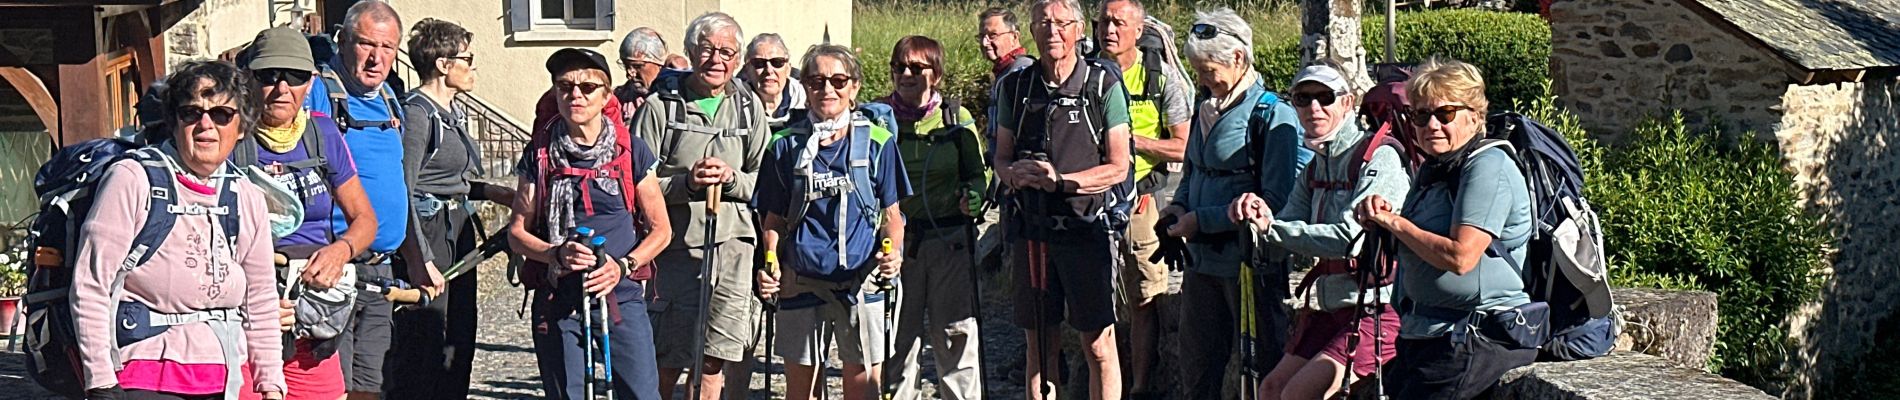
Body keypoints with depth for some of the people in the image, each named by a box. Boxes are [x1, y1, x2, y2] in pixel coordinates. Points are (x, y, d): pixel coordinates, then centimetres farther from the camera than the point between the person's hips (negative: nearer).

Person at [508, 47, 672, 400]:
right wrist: (558, 253, -13)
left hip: (621, 296, -1)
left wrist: (623, 266, -12)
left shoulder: (631, 152, 4)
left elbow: (661, 230, 6)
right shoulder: (540, 156, 6)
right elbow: (517, 233, 7)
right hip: (558, 301, 1)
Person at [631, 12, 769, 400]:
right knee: (669, 359, -1)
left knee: (714, 357, 8)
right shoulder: (659, 105, -1)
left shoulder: (749, 106, 10)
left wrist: (731, 178, -10)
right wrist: (686, 183, -18)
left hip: (733, 242, 3)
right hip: (678, 245, -3)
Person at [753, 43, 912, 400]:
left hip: (861, 279, -1)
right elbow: (774, 218, 8)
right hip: (801, 279, 1)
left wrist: (893, 251, -13)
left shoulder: (876, 142, 2)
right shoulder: (787, 145, 5)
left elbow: (891, 212, 6)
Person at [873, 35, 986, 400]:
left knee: (956, 334, 2)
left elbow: (978, 173, 13)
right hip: (896, 239, 0)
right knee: (898, 335, 4)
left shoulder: (957, 119, 5)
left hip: (950, 240, 0)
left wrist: (974, 195, -9)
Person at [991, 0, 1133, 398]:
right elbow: (1001, 159, 12)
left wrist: (1060, 180, -18)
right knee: (1039, 346, 10)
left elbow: (1117, 168, -5)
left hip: (1088, 228, -3)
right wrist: (1016, 173, -11)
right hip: (1032, 229, 4)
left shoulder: (1103, 85, -3)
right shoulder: (1015, 86, 8)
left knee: (1098, 345, -1)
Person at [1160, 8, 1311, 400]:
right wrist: (1180, 205, 2)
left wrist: (1202, 220, -18)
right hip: (1203, 258, 7)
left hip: (1250, 263, -7)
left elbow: (1276, 202, -19)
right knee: (1197, 366, 15)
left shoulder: (1274, 116, -14)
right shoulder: (1206, 107, 9)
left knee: (1260, 367, 5)